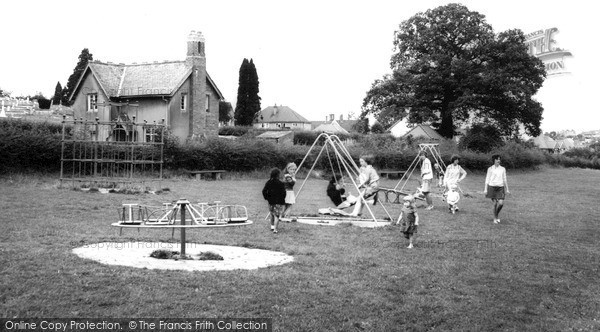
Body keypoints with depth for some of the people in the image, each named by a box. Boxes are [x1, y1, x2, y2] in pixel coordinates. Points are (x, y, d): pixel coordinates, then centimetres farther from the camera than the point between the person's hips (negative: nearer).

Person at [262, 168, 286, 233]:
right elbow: (284, 193, -14)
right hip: (279, 202, -4)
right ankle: (275, 229, -9)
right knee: (277, 215, -2)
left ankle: (272, 226, 32)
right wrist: (283, 199, 3)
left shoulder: (268, 182, 0)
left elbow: (264, 191, -3)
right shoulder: (280, 183, -12)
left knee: (272, 214, 23)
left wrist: (267, 198, 8)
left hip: (271, 201, 4)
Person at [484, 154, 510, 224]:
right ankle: (495, 218, 12)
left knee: (501, 203, -13)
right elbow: (487, 179, 4)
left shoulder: (503, 169, 10)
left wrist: (507, 189, 12)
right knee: (495, 203, -5)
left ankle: (497, 214, 16)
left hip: (500, 187, 2)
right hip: (492, 187, -2)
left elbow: (505, 179, 15)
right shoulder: (490, 169, 3)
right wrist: (485, 189, -2)